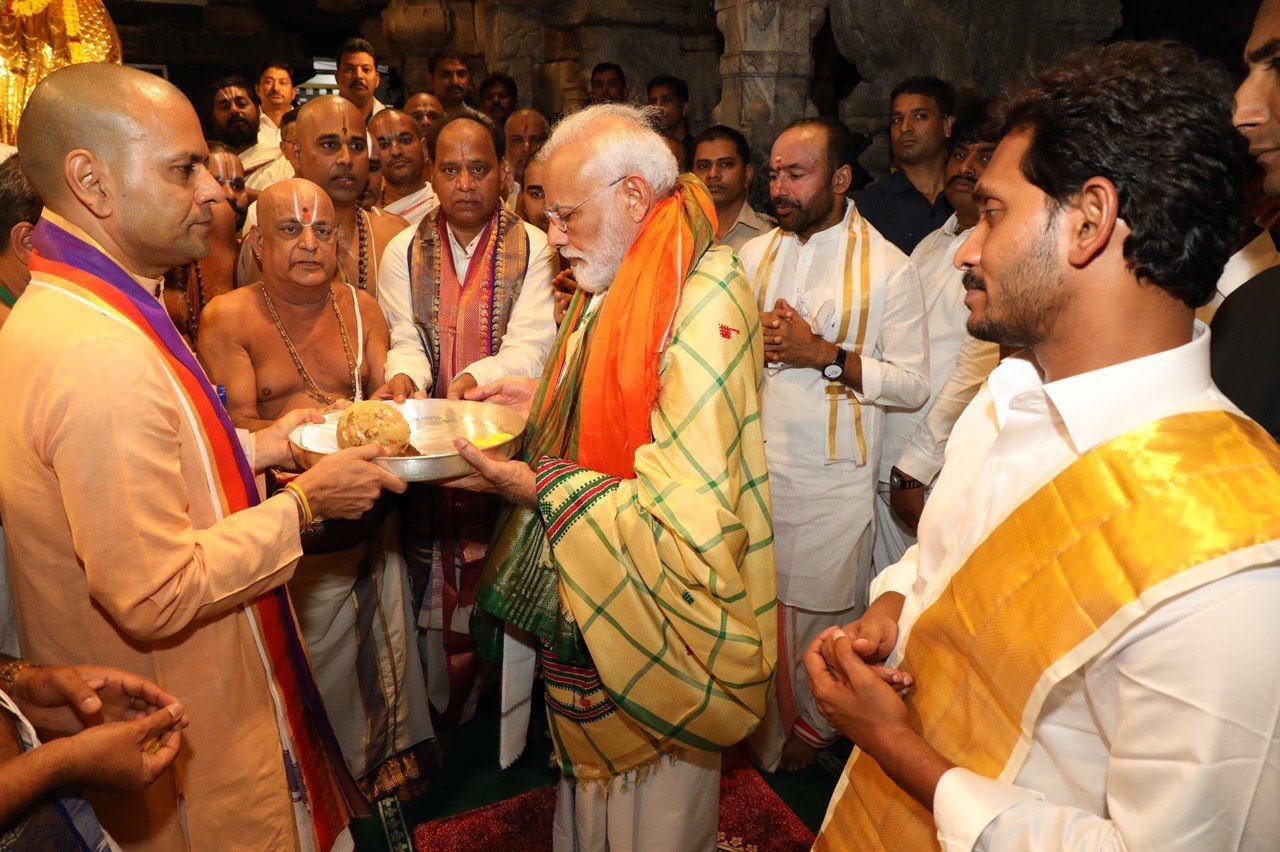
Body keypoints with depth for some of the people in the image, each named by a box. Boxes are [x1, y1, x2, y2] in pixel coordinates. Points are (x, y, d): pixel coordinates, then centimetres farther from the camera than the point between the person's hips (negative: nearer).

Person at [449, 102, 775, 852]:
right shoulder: (619, 286, 4)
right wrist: (543, 399, 4)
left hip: (658, 619, -8)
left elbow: (693, 511, -30)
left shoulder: (702, 304, -27)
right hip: (591, 606, 8)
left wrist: (542, 488, -25)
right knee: (589, 777, 27)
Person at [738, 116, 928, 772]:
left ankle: (813, 730, 34)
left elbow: (914, 385, -9)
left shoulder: (888, 268, -5)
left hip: (833, 478, -3)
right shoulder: (754, 255, 8)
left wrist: (824, 353, -19)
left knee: (823, 613, 8)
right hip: (752, 464, 4)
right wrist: (754, 341, -8)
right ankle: (762, 730, 31)